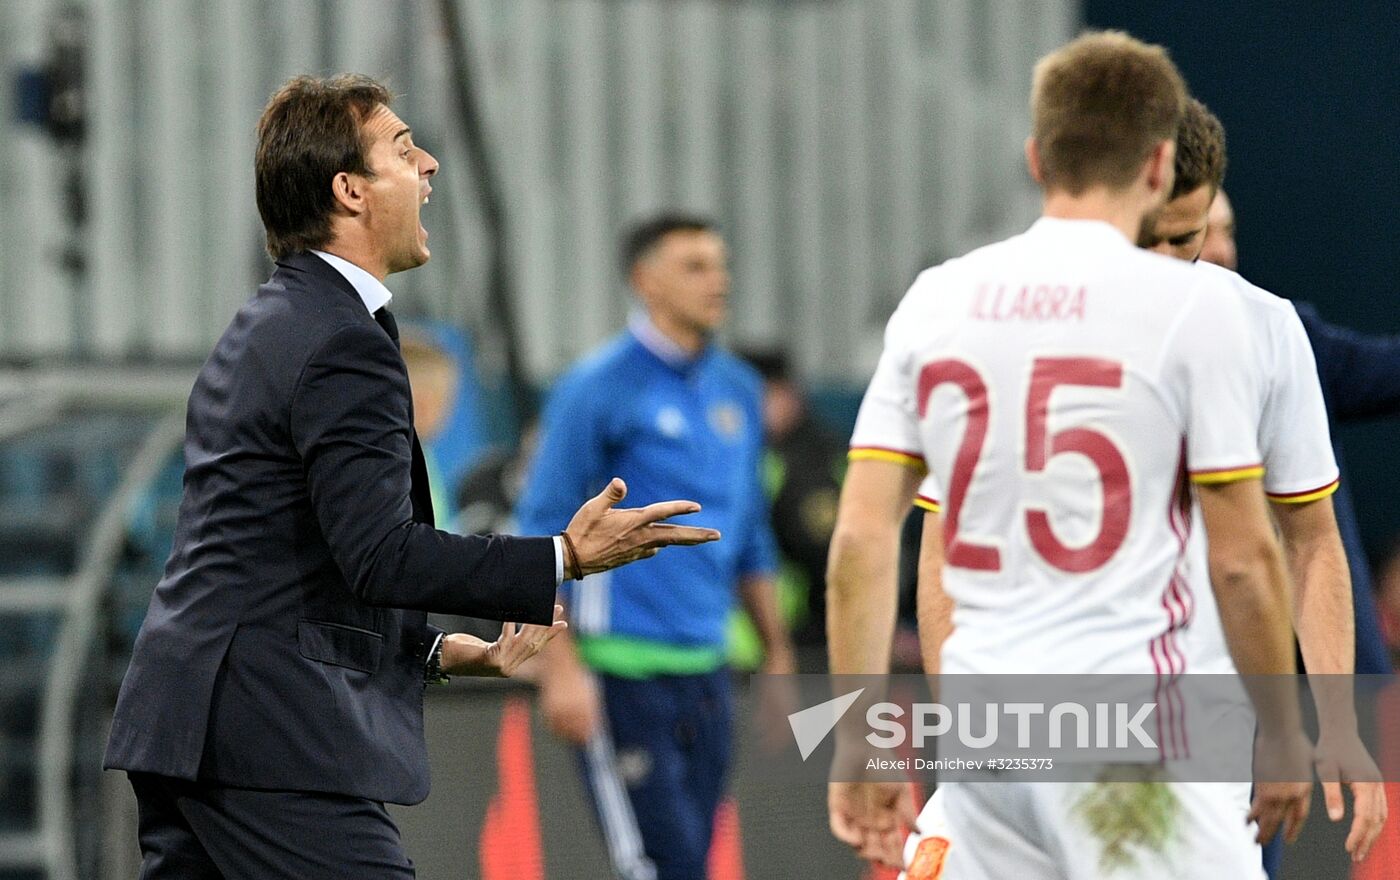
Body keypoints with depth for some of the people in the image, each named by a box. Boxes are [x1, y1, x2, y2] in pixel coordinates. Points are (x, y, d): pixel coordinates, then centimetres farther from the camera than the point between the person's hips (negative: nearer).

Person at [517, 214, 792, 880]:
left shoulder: (738, 390, 13)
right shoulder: (597, 388, -7)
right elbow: (543, 534, -9)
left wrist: (777, 652, 19)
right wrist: (560, 667, -15)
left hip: (706, 668, 7)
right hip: (622, 668, -7)